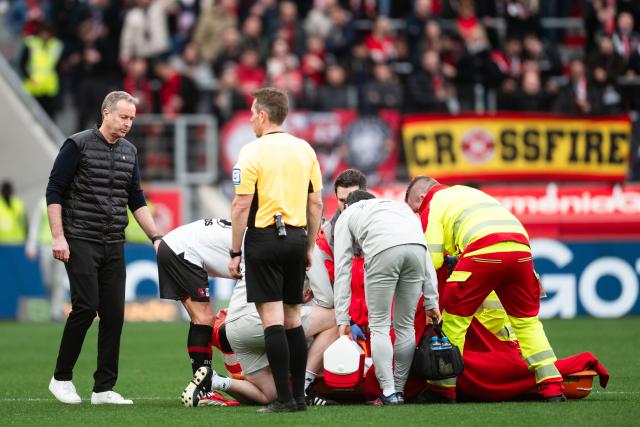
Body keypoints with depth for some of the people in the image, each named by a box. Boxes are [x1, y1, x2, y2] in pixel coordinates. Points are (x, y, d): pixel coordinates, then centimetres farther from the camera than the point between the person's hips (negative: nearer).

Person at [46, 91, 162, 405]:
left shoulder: (129, 152, 14)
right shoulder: (78, 145, -5)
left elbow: (136, 200, 20)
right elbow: (54, 192, -5)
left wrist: (156, 237, 11)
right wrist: (58, 237, -12)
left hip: (114, 245, 6)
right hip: (81, 241, -6)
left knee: (114, 315, 0)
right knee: (85, 307, -14)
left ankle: (104, 388, 5)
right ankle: (61, 378, 2)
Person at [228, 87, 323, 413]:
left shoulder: (252, 152, -9)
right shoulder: (304, 149, 9)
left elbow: (242, 205, -11)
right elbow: (316, 202, 11)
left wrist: (234, 252, -5)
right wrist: (310, 246, 18)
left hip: (264, 239, -6)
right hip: (296, 237, 6)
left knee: (272, 319, -6)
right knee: (292, 319, 13)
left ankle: (284, 398, -10)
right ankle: (298, 395, 13)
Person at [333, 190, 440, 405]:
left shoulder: (347, 215, 34)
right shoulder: (400, 206, 43)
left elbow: (343, 269, 25)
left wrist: (342, 319, 22)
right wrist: (431, 301, 27)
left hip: (382, 251, -3)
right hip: (416, 248, 3)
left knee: (378, 326, 9)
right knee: (405, 326, 17)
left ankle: (389, 393, 3)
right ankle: (399, 389, 20)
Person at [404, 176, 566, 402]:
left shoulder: (432, 206, 15)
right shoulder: (465, 191, 37)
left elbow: (432, 261, 4)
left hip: (485, 250, -6)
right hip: (521, 246, 6)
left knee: (454, 316, 6)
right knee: (526, 320, 15)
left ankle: (443, 387, 7)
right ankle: (552, 386, 9)